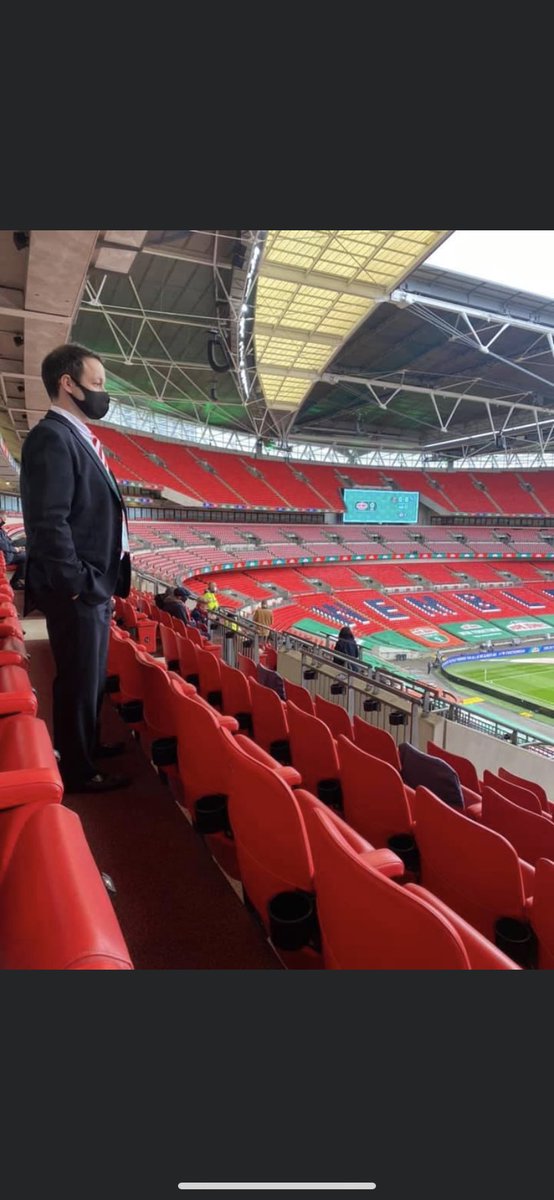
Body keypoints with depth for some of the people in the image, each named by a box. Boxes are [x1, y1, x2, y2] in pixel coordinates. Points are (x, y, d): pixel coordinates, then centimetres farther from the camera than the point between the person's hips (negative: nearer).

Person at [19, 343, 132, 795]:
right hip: (77, 592, -10)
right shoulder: (52, 437, -15)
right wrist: (78, 584, -19)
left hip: (96, 587, 10)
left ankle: (89, 745, 39)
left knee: (92, 677, 21)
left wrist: (99, 582, 15)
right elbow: (49, 523, -23)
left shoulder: (79, 438, 16)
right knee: (79, 681, 3)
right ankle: (78, 771, 19)